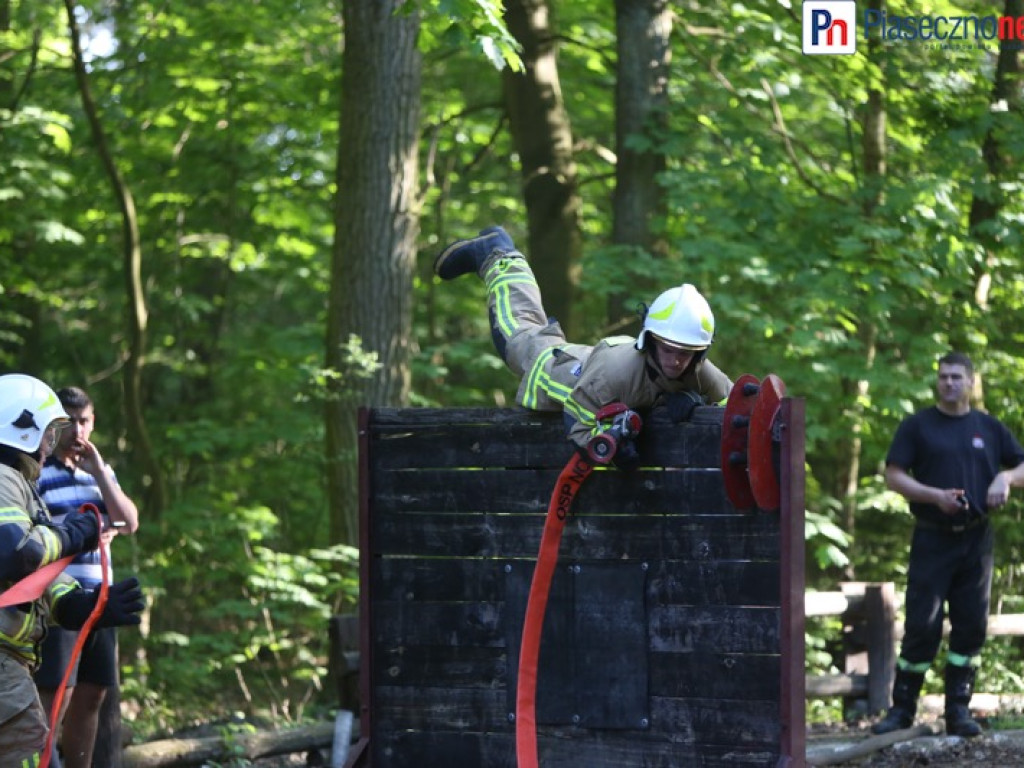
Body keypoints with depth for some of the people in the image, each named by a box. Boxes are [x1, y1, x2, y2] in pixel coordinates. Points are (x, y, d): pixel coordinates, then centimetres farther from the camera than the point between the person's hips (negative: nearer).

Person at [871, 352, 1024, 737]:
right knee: (922, 626, -6)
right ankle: (902, 708, 2)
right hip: (932, 541, -3)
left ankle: (959, 709, 9)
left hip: (976, 541, 3)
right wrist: (936, 496, -16)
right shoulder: (917, 426, 4)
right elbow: (893, 476, -2)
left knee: (971, 625, 2)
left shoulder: (989, 428, 12)